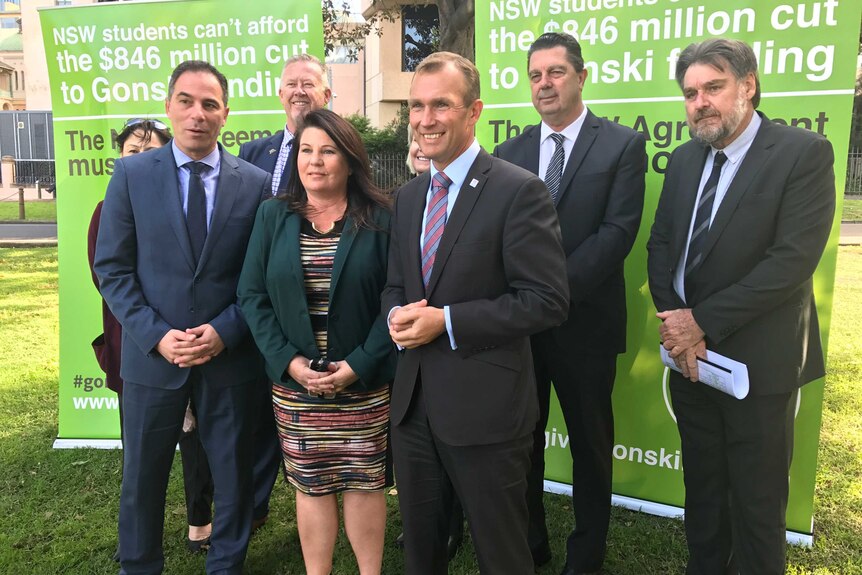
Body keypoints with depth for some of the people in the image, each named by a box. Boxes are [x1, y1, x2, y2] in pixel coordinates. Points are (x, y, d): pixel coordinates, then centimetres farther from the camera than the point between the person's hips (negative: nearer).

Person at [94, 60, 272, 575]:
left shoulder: (256, 183, -1)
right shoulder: (131, 174, 0)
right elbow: (112, 268, -2)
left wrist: (224, 331, -13)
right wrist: (157, 335, -12)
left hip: (229, 355, 0)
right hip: (153, 354, 1)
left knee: (233, 471, 14)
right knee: (143, 474, 16)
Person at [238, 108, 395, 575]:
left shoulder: (379, 219, -2)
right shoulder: (273, 216, 4)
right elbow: (252, 295, 1)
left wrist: (359, 364, -14)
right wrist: (288, 360, -11)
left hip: (364, 380, -1)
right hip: (294, 381, 2)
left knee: (364, 481, 8)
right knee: (310, 485, 11)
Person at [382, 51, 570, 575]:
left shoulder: (519, 191, -13)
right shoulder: (410, 196, 10)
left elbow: (547, 300, -17)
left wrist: (446, 321, -20)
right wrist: (397, 314, -7)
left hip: (485, 406, -6)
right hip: (413, 400, 7)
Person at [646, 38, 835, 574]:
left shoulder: (804, 153, -12)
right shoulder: (685, 159, 7)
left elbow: (792, 261, -20)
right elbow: (661, 244, 6)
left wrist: (702, 322, -18)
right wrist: (675, 321, -9)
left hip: (757, 361, -5)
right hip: (692, 354, 5)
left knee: (756, 502, 10)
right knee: (703, 488, 19)